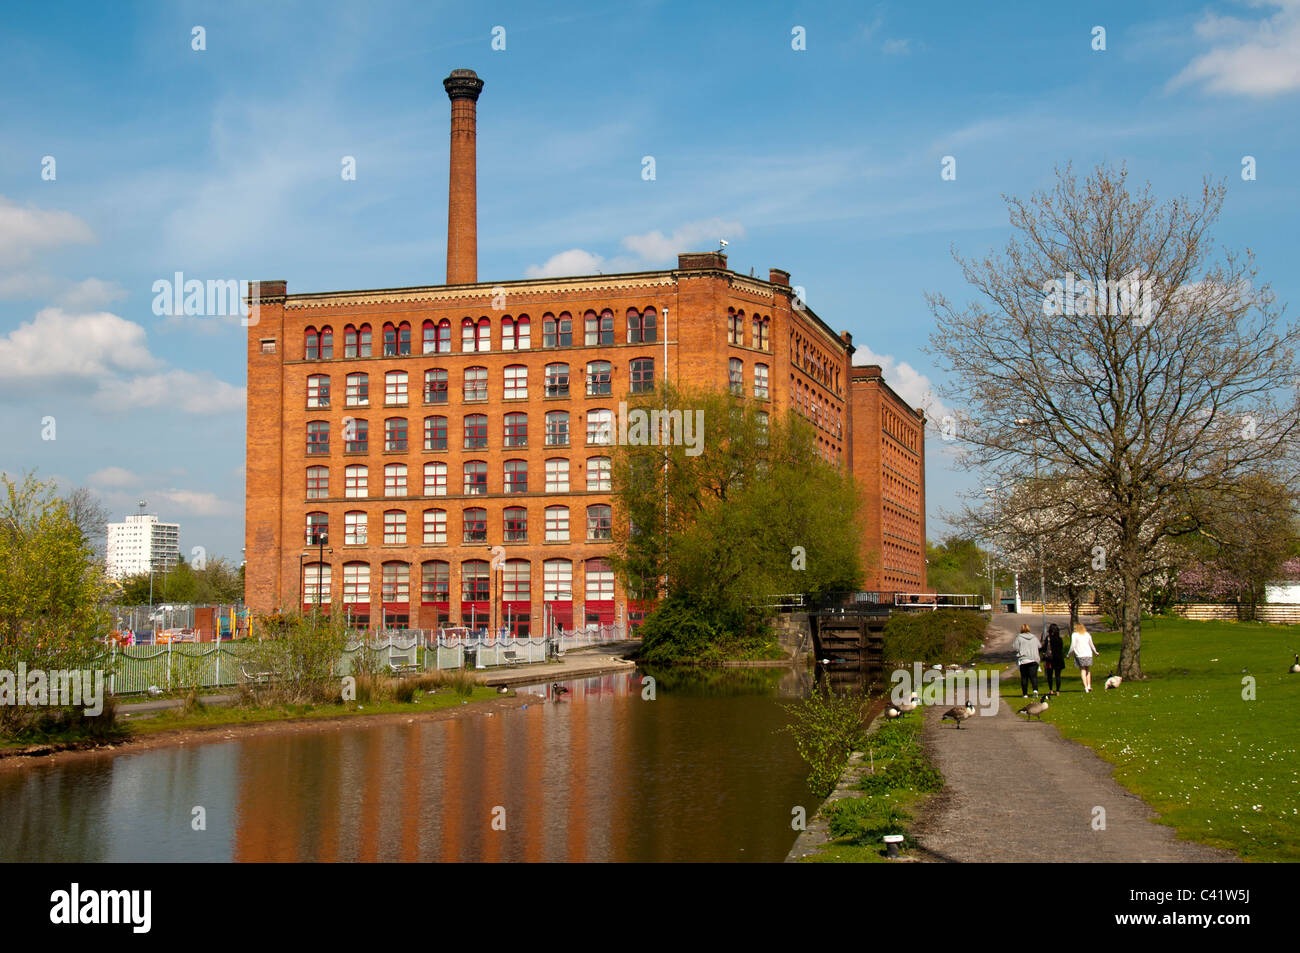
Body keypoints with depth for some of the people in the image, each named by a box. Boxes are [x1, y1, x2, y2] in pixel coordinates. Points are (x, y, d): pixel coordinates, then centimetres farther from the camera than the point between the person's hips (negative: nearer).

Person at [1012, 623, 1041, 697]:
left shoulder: (1019, 637, -3)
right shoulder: (1034, 638, 8)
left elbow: (1015, 647, -5)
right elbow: (1039, 646, 15)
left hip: (1023, 660, -2)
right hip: (1034, 660, 2)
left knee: (1024, 677, 5)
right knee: (1033, 676, 0)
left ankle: (1025, 694, 6)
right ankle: (1035, 689, -24)